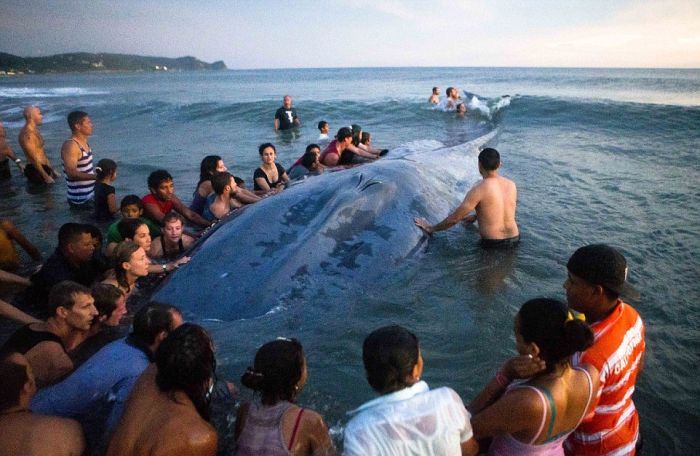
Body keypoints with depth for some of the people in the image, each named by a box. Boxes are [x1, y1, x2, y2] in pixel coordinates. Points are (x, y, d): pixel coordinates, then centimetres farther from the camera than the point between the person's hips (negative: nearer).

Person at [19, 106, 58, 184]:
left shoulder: (34, 130, 13)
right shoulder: (27, 134, -18)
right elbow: (33, 158, -21)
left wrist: (52, 170, 21)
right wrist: (46, 176, -21)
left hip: (43, 168, 10)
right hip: (36, 171, -10)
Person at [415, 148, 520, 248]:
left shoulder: (478, 190, -15)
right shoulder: (511, 185, 2)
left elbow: (454, 218, -12)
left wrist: (432, 228, 2)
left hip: (492, 244, -5)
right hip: (514, 240, 5)